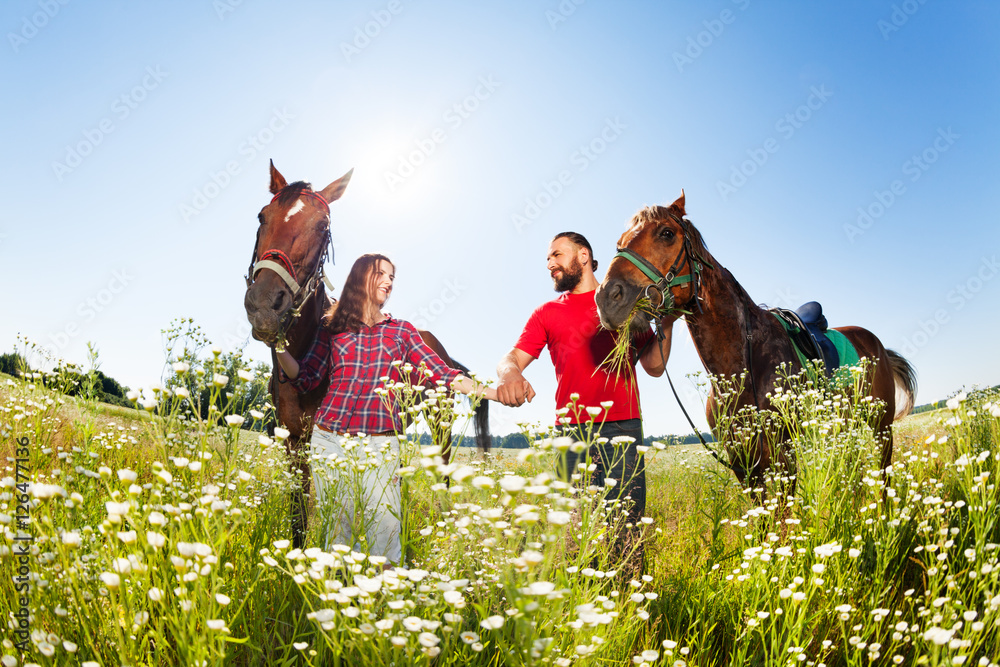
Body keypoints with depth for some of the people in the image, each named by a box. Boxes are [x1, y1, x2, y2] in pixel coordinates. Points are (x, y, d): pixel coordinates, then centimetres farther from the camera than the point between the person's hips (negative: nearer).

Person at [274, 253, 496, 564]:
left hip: (379, 443, -1)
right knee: (336, 533, 8)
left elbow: (440, 372, 5)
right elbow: (305, 378, 7)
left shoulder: (401, 331, 11)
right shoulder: (332, 328, 11)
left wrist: (489, 392, -6)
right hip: (330, 438, 1)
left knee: (385, 536, -5)